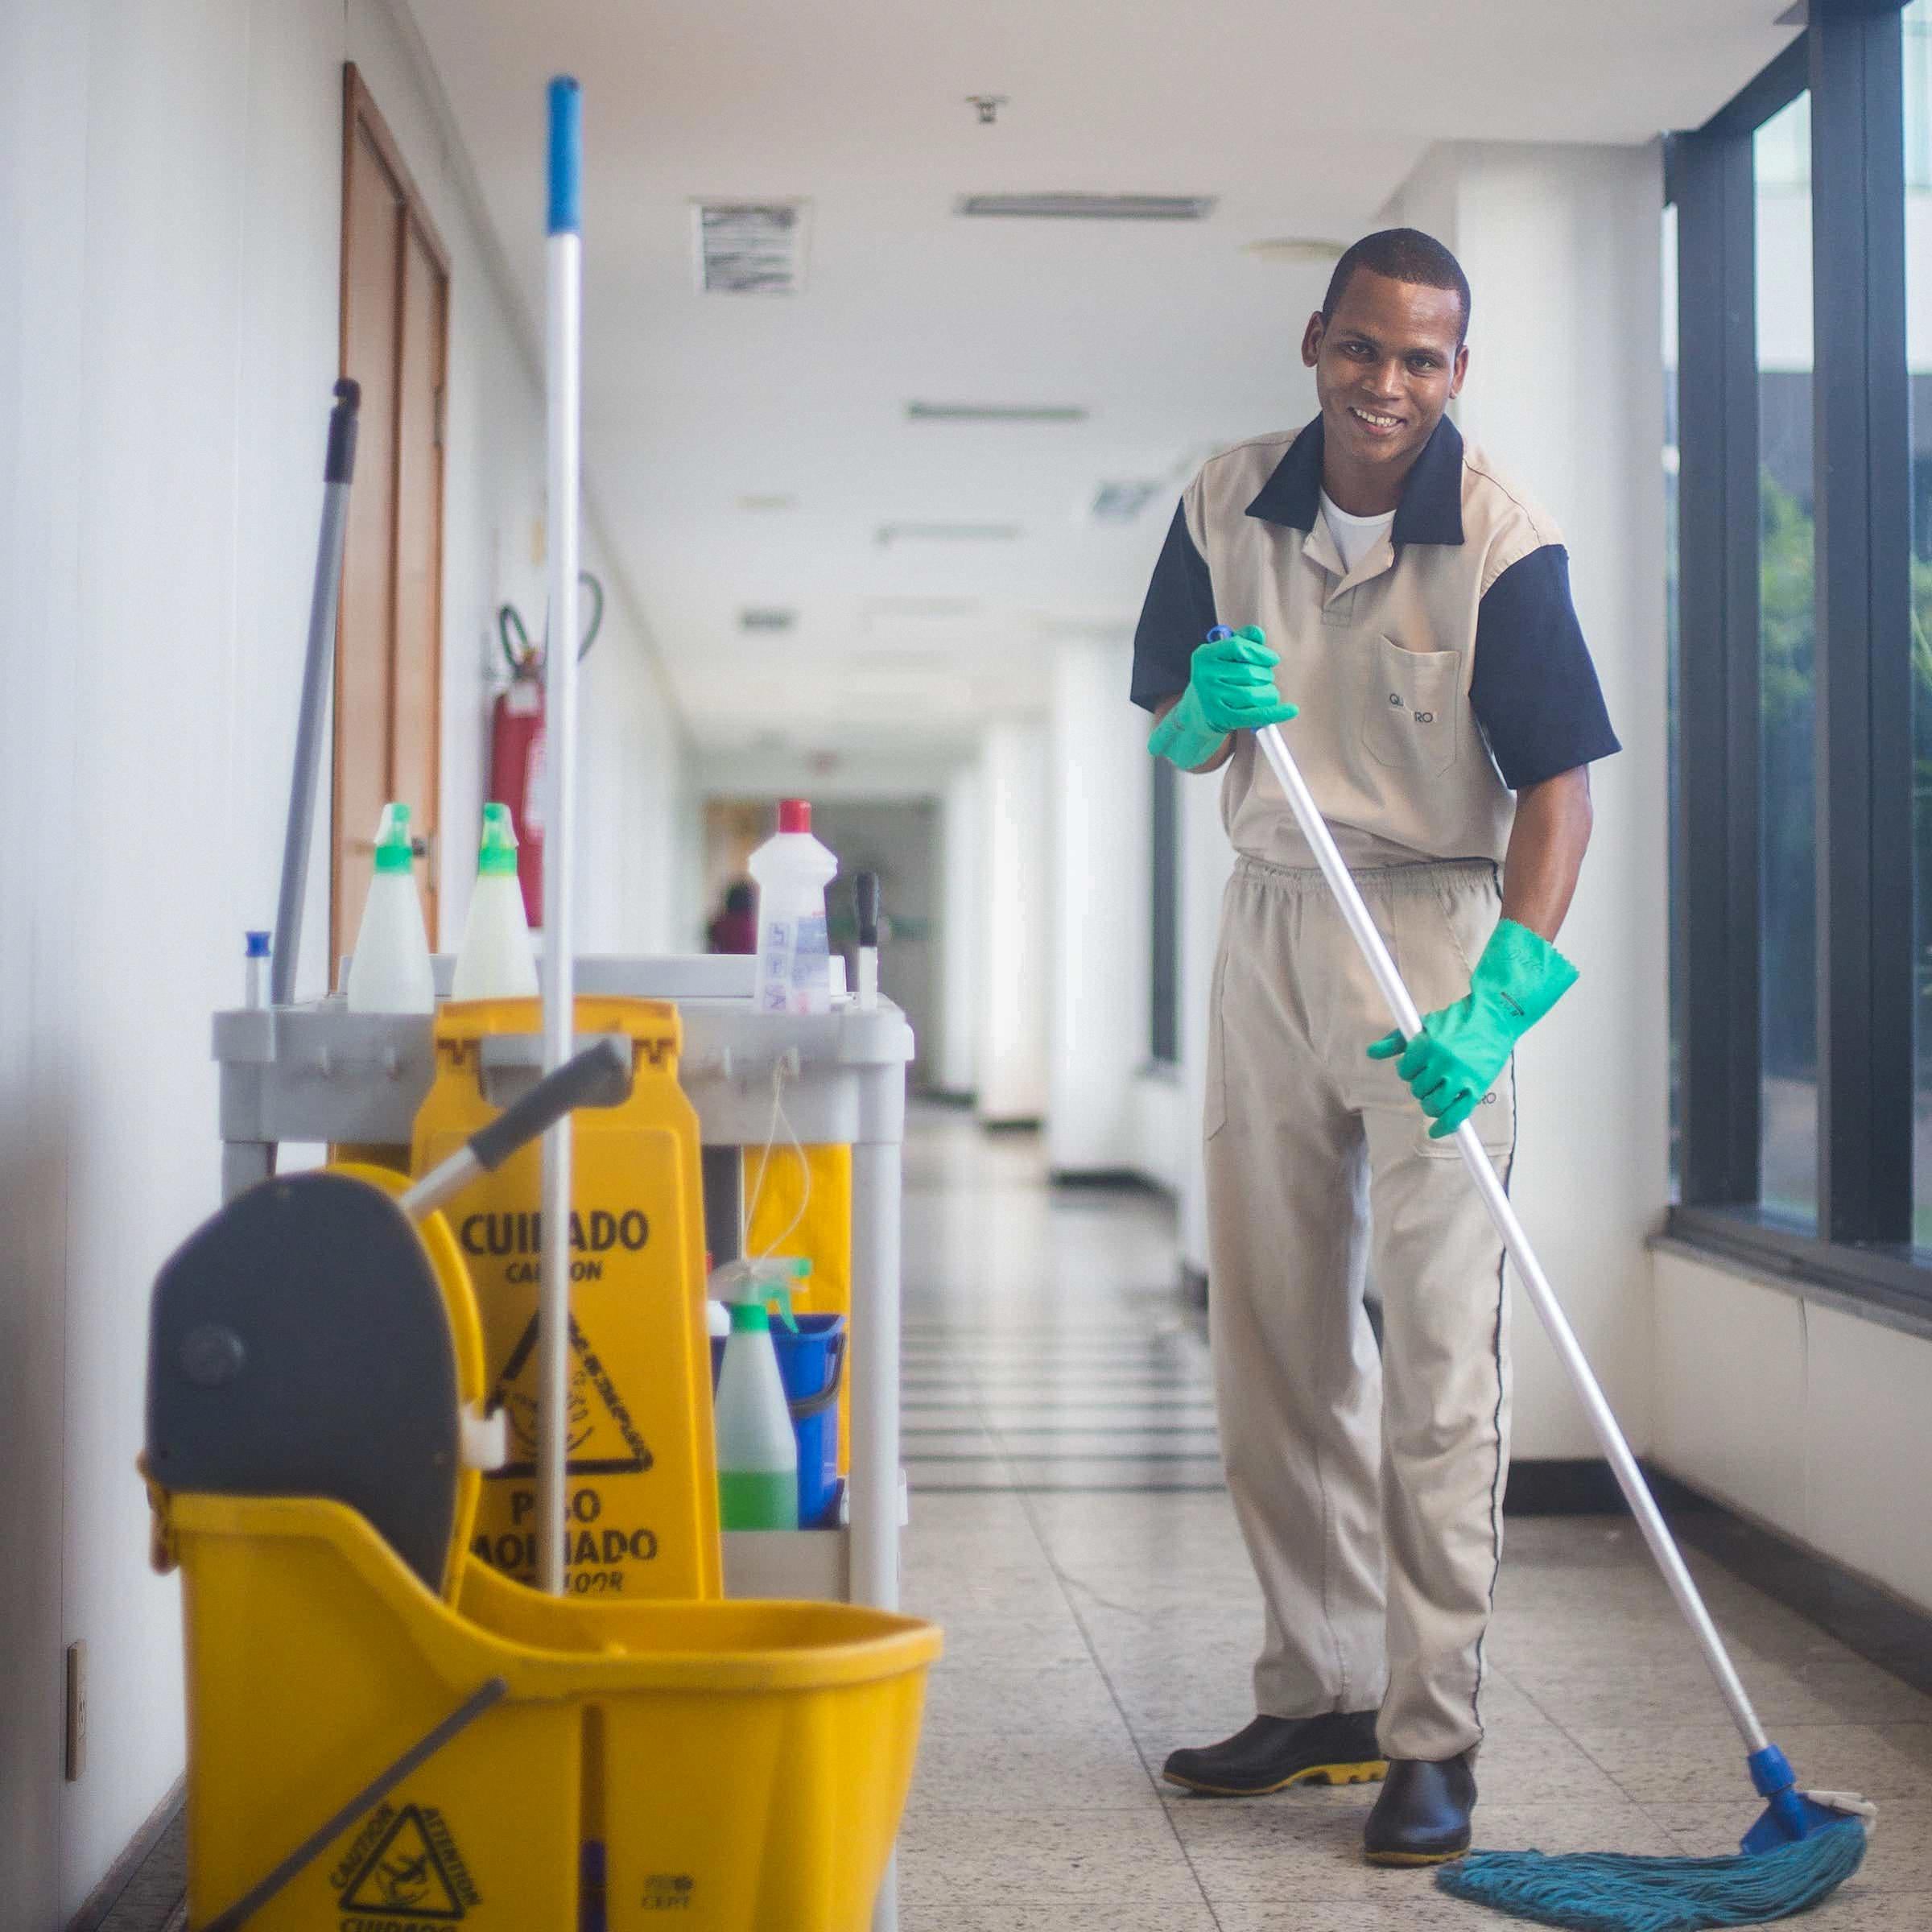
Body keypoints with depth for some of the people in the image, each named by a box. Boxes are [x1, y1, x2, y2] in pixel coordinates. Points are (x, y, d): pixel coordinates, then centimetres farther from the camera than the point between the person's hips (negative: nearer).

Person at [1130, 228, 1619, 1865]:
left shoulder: (1501, 543, -12)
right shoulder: (1228, 507, 2)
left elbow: (1558, 788, -16)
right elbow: (1170, 734, 10)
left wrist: (1498, 999, -28)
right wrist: (1210, 710, -14)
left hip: (1434, 931, -5)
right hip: (1270, 921, 5)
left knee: (1438, 1342, -7)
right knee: (1274, 1334, 10)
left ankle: (1433, 1735, 1)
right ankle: (1319, 1694, 23)